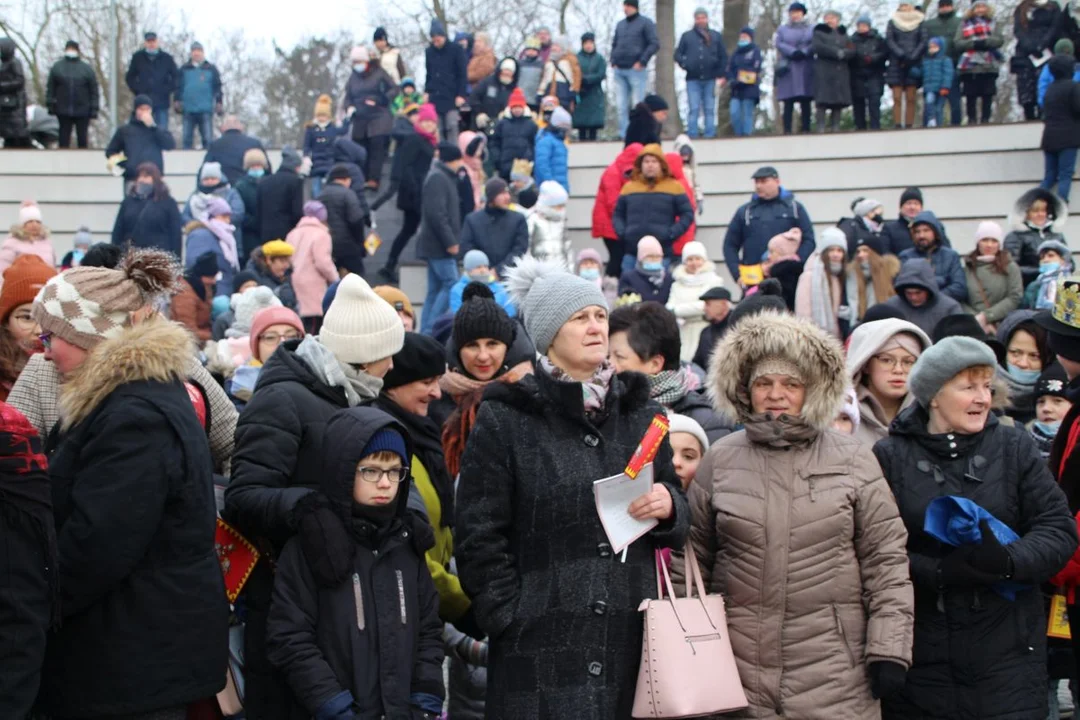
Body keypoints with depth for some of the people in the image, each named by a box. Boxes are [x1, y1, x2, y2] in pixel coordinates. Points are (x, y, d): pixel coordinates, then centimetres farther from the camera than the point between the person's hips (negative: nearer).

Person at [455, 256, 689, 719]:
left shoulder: (639, 411, 14)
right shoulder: (504, 419, -1)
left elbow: (678, 522, 21)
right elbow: (479, 537, -2)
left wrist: (669, 507, -1)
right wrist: (510, 618, -8)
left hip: (630, 641, 4)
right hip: (542, 646, -4)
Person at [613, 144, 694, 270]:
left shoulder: (674, 187, 6)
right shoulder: (629, 187, 14)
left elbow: (687, 214, 5)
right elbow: (617, 214, 19)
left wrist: (672, 233, -9)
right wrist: (621, 232, 0)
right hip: (631, 252, 2)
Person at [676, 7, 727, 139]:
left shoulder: (716, 36, 10)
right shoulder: (687, 36, 8)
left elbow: (723, 57, 10)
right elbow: (678, 54, 9)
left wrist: (723, 75, 1)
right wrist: (685, 64, -10)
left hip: (710, 79, 1)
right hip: (693, 79, -1)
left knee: (710, 109, 3)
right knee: (694, 109, -5)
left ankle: (710, 135, 6)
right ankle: (692, 135, -4)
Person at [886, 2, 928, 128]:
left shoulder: (919, 22, 12)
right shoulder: (892, 22, 14)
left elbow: (924, 41, 2)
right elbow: (889, 40, 2)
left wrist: (912, 57, -10)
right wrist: (901, 55, -11)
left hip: (913, 64, 0)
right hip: (896, 64, 0)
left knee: (910, 99, -3)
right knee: (897, 98, -7)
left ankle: (909, 126, -3)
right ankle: (897, 126, -9)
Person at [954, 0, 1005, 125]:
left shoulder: (994, 23, 14)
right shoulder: (965, 24, 12)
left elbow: (999, 40, 1)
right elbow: (957, 43, 2)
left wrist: (985, 42, -16)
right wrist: (973, 43, -13)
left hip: (989, 66, 1)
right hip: (969, 66, -1)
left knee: (987, 95, 0)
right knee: (971, 96, -2)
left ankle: (985, 120, 6)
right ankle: (972, 120, 5)